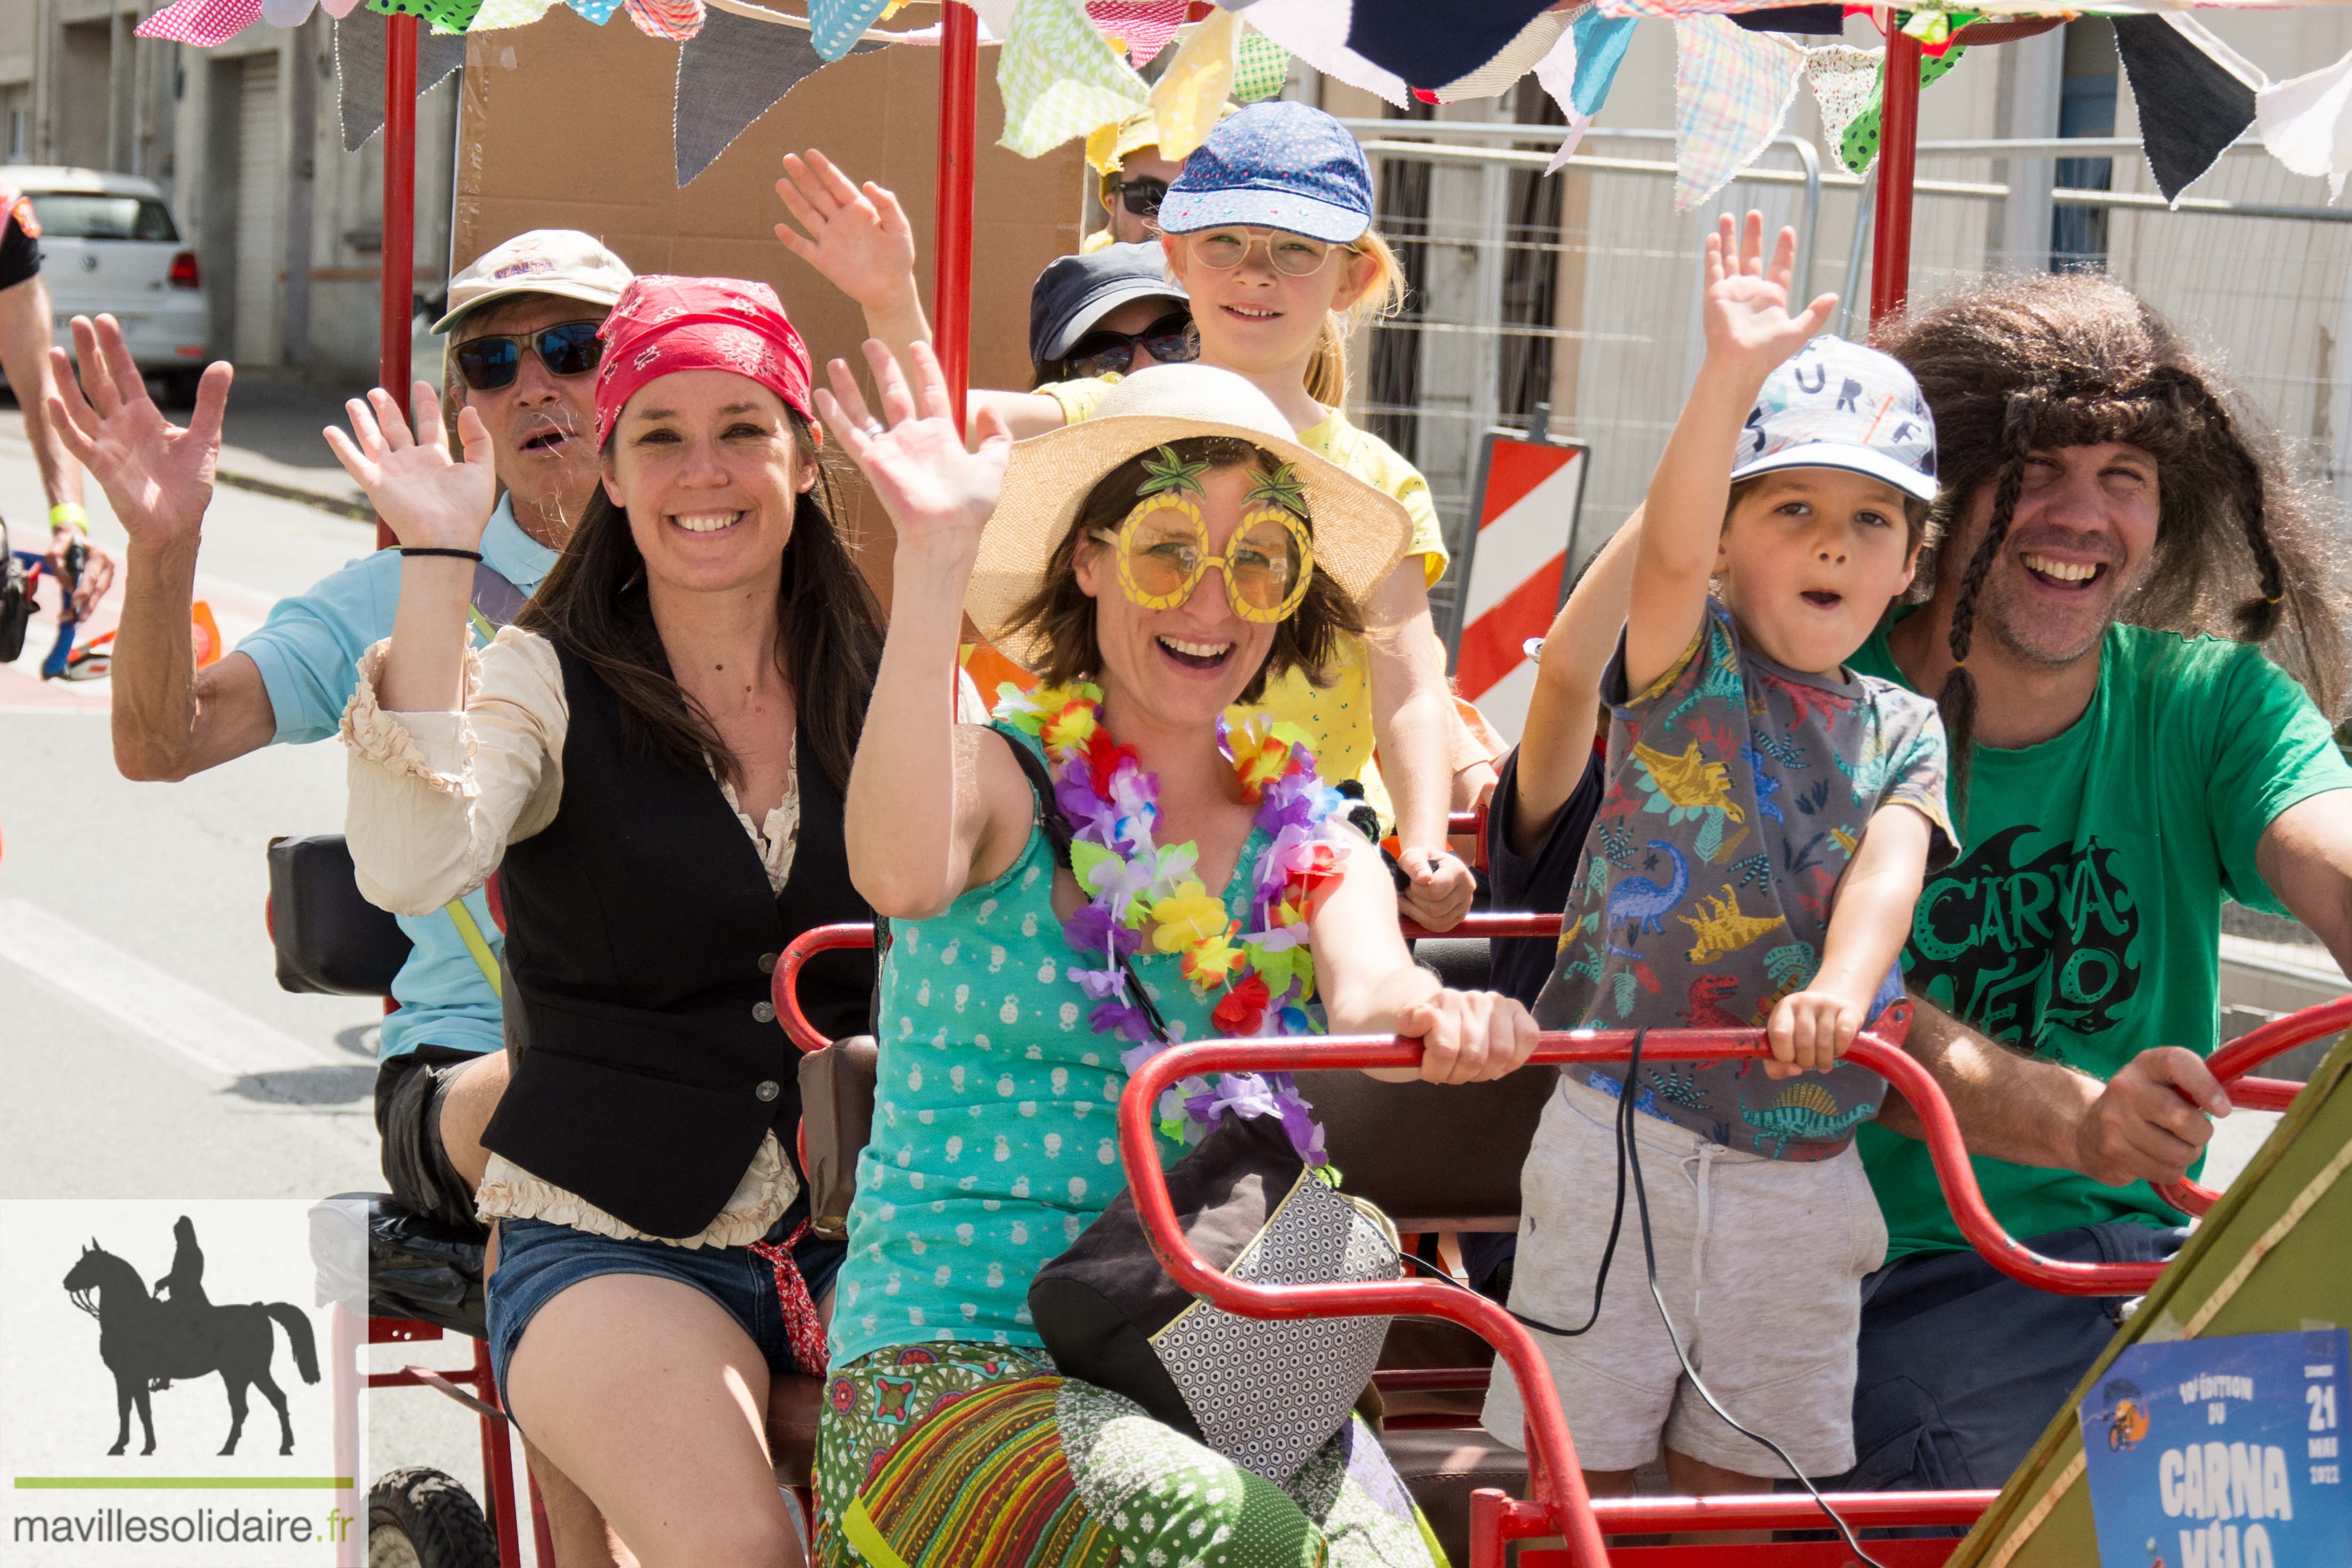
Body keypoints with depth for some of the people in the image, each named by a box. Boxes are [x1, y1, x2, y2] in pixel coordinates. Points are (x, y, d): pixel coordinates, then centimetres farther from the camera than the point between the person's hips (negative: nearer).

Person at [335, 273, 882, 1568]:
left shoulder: (879, 685, 9)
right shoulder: (544, 683, -1)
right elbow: (409, 869, -20)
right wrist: (437, 561, -19)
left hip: (855, 1223, 4)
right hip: (611, 1246, -4)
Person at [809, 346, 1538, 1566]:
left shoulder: (1307, 837, 11)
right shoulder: (1004, 780, -1)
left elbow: (1367, 987, -12)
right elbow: (904, 876, -26)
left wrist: (1427, 1015, -37)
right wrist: (934, 566, -33)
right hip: (952, 1360, -4)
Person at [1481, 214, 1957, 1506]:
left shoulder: (1905, 732, 8)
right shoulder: (1685, 665, -1)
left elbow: (1891, 862, -10)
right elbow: (1672, 547, -21)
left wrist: (1840, 986, -31)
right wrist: (1732, 378, -36)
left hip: (1802, 1168, 3)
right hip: (1625, 1138, -3)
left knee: (1741, 1477, 11)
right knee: (1581, 1465, 3)